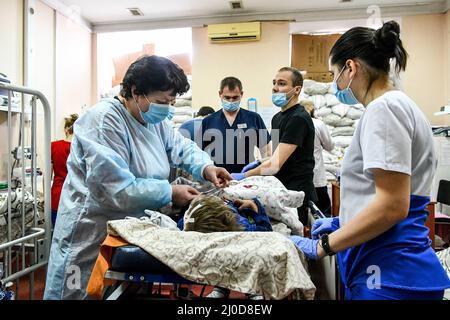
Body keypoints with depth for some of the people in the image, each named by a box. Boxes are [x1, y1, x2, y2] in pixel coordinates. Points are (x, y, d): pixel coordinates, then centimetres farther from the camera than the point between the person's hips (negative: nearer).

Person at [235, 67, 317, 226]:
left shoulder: (298, 118, -17)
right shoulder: (277, 118, 14)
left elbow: (276, 164, -22)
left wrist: (244, 176, -15)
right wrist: (258, 163, 5)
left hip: (296, 194, -9)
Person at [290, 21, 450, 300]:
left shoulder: (383, 108, -15)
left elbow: (392, 205, -23)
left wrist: (321, 246, -16)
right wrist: (340, 223, 18)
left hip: (389, 272, -9)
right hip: (387, 266, 9)